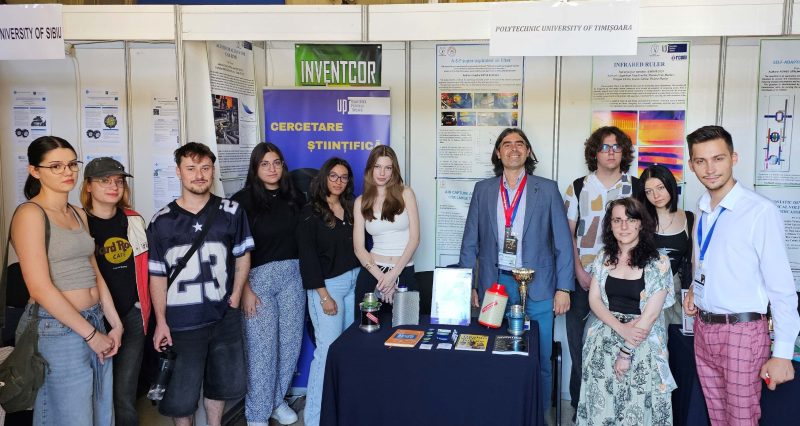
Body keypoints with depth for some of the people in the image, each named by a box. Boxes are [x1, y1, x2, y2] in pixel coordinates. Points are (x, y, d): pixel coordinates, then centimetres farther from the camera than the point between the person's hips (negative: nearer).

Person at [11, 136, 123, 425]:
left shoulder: (79, 214, 13)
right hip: (57, 330, -7)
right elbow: (40, 288, -16)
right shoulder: (30, 214, -10)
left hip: (95, 324, 7)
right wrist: (90, 333, -13)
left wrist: (115, 324, 7)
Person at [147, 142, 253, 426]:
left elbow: (242, 255, 7)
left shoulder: (231, 212, -1)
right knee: (182, 391, 8)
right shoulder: (162, 221, -4)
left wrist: (236, 296, -1)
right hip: (182, 321, -2)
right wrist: (161, 322, -5)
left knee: (222, 382, 19)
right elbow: (157, 275, -2)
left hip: (224, 316, 2)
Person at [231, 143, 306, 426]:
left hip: (292, 275, 4)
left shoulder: (294, 198, 7)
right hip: (258, 277, -4)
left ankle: (278, 400, 28)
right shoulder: (243, 200, -6)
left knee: (290, 341, 9)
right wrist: (244, 288, -12)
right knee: (262, 346, -1)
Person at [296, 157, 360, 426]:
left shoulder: (351, 209, 11)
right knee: (329, 348, -7)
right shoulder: (311, 213, -5)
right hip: (328, 284, -6)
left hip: (354, 281, 6)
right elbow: (308, 257, -10)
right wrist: (323, 295, -14)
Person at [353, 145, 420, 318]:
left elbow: (414, 238, -5)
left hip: (404, 272, -1)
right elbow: (359, 248, 0)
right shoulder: (361, 202, 4)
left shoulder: (405, 193, -1)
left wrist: (393, 274, -12)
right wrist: (381, 277, -12)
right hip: (372, 272, 1)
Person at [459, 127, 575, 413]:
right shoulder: (483, 189, 7)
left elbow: (562, 241, 2)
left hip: (537, 287, -1)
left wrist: (564, 288, -3)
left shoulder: (547, 189, 3)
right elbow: (470, 242, 8)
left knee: (539, 362, 6)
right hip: (494, 284, 1)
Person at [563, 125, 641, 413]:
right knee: (579, 343, 5)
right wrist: (579, 271, -5)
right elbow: (568, 233, 5)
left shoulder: (637, 188, 5)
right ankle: (579, 404, 19)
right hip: (583, 279, 1)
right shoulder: (579, 187, 6)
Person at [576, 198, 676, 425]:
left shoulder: (658, 263, -6)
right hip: (604, 341, 3)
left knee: (636, 406, -4)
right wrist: (620, 328, -14)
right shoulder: (604, 259, 6)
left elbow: (651, 314, -10)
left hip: (643, 344, -3)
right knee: (601, 405, 1)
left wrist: (626, 352, -12)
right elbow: (594, 300, 3)